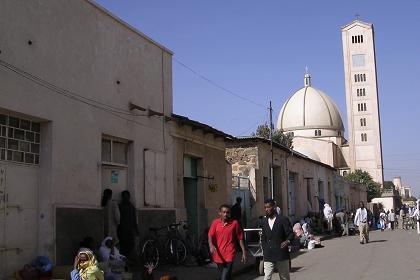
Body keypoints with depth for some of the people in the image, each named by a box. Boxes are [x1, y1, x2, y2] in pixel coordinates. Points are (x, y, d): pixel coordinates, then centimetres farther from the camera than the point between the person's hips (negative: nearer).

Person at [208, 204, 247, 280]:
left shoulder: (234, 223, -5)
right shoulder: (215, 222, 0)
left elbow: (240, 238, 2)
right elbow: (210, 236, -8)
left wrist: (244, 252, 1)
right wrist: (211, 245, -28)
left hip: (229, 255, -3)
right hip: (219, 255, 3)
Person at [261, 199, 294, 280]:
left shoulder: (283, 220, -5)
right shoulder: (264, 221, 11)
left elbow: (291, 234, -6)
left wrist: (288, 241, -26)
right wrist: (264, 251, 13)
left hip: (281, 255, -3)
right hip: (268, 257, 3)